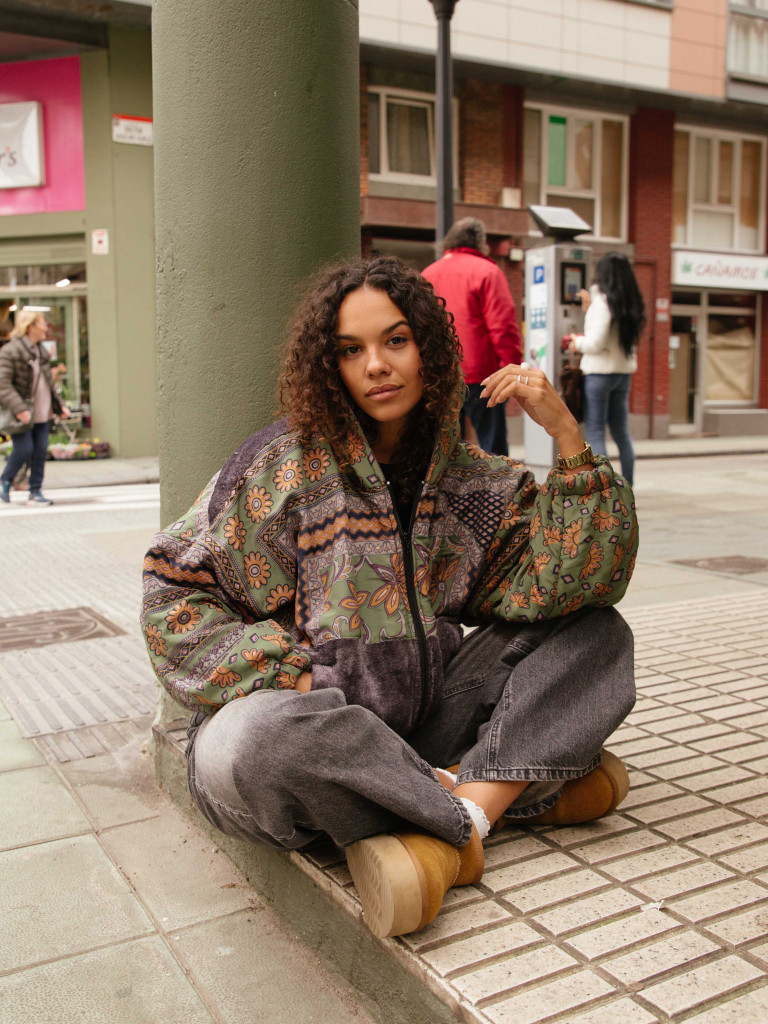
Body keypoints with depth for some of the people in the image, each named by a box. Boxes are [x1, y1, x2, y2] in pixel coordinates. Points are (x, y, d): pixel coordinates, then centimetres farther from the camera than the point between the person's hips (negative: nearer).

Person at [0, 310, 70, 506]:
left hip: (42, 413, 7)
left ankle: (35, 492, 13)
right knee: (24, 449, -6)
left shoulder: (41, 351, 14)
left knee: (41, 451, 4)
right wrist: (19, 409, -26)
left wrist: (58, 405, 18)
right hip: (22, 415, -7)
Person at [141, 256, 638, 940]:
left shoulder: (471, 479, 2)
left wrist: (567, 434, -16)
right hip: (307, 724, -3)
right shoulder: (285, 465, -7)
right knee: (247, 743, -39)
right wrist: (283, 675, -15)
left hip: (415, 728, 4)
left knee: (596, 630, -5)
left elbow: (579, 578, -7)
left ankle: (460, 817, -23)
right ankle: (520, 793, -20)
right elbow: (175, 586, -4)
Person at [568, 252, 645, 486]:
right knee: (621, 432, 13)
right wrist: (590, 306, 20)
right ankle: (627, 489, 16)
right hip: (624, 371, 8)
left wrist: (578, 342, 1)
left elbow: (595, 343, -18)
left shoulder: (603, 302, -14)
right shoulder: (631, 304, 9)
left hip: (600, 371, -7)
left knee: (595, 432, -2)